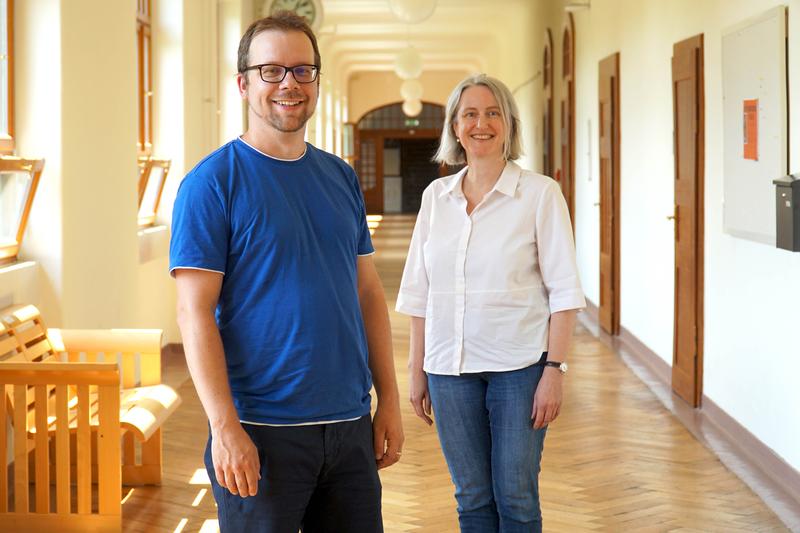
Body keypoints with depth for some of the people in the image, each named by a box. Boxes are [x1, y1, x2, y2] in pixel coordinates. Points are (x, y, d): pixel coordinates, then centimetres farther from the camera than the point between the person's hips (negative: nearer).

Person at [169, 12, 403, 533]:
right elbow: (196, 313, -12)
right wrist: (225, 428, -18)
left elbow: (369, 294, 14)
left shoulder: (342, 178, 11)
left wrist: (390, 400, 8)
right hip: (262, 431, -5)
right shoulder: (213, 182, -7)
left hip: (349, 427, 5)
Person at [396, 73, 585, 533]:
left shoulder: (540, 193, -6)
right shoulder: (436, 196, 7)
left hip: (519, 365, -4)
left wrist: (554, 370, -13)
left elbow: (564, 291, -7)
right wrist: (418, 370, 9)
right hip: (449, 368, 4)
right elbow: (420, 293, 11)